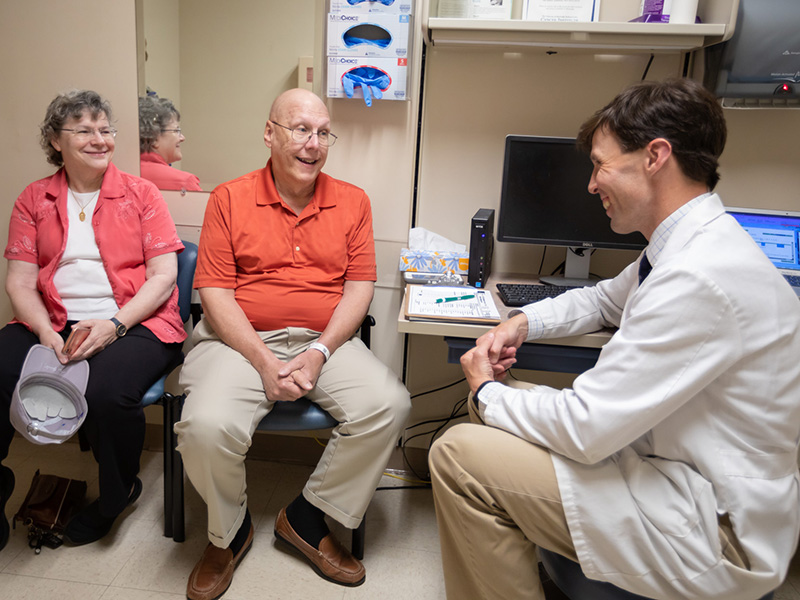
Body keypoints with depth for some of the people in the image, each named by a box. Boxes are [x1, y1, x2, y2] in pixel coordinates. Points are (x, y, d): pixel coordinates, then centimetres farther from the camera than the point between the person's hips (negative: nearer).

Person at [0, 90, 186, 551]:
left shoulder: (141, 194, 7)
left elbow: (164, 276, -2)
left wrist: (114, 324, -16)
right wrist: (46, 333, -13)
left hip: (133, 323, -3)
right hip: (54, 324, 3)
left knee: (107, 392, -32)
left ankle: (117, 494, 1)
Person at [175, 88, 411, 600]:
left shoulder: (352, 202, 9)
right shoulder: (230, 199, 3)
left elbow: (360, 286, 3)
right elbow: (215, 292, -3)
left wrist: (319, 354, -12)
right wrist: (264, 362, -15)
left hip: (326, 342, 2)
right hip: (243, 340, -1)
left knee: (390, 405, -22)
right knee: (205, 427, -28)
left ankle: (308, 517, 1)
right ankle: (230, 530, 7)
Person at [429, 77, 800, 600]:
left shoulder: (699, 278, -29)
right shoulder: (694, 243, 4)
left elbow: (584, 429, -27)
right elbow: (604, 300, 23)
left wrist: (485, 391, -8)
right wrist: (522, 323, 5)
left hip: (714, 529, -10)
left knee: (458, 457, -17)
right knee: (502, 405, 11)